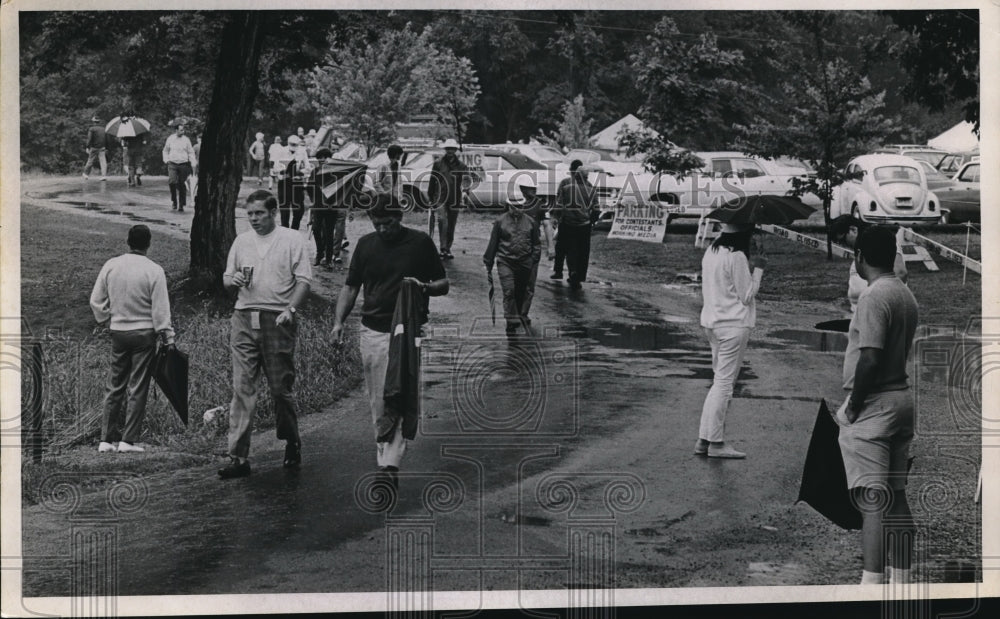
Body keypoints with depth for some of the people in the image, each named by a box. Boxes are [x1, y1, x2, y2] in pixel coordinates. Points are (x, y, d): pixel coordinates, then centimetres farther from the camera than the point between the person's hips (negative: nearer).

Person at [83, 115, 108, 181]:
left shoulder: (92, 129, -5)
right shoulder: (103, 129, 12)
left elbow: (89, 139, -13)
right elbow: (106, 139, 15)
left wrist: (87, 147, -12)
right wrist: (106, 148, 21)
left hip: (94, 148, -3)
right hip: (102, 148, 3)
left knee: (90, 161, 7)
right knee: (103, 161, -3)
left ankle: (86, 174, 19)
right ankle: (104, 175, -12)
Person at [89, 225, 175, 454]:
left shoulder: (110, 266, 1)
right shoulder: (153, 271, -11)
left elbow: (96, 301, 6)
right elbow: (160, 310, -10)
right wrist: (168, 338, -3)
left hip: (118, 332, 4)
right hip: (144, 332, -4)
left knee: (115, 386, 12)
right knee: (137, 388, 2)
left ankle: (107, 439, 11)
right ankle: (128, 440, 2)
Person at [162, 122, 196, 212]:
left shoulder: (186, 140, 4)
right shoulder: (170, 139, 5)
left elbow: (191, 153, 9)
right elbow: (165, 150, 18)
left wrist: (193, 165, 1)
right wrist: (166, 160, 5)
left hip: (183, 164, 0)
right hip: (172, 164, 0)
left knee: (182, 185, 1)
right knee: (172, 182, -19)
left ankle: (181, 205, 10)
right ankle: (174, 202, -4)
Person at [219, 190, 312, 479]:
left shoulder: (292, 240, 2)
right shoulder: (241, 241, 14)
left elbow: (303, 280, -2)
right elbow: (227, 279, 20)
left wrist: (290, 309, -16)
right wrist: (234, 280, -4)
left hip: (277, 320, -3)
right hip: (244, 318, 3)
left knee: (281, 387, 3)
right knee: (242, 388, -4)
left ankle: (292, 443, 27)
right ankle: (238, 457, -5)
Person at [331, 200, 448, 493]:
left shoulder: (420, 243, 1)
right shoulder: (366, 244, 9)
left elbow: (443, 285, 6)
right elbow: (350, 287, 14)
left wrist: (424, 287, -15)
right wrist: (339, 321, 1)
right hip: (373, 331, 3)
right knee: (378, 402, 5)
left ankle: (390, 464, -12)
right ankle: (385, 457, 15)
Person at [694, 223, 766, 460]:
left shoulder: (711, 252, 10)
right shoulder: (736, 257, -16)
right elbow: (747, 295, -13)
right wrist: (757, 269, -2)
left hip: (712, 322, 8)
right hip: (733, 326, -8)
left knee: (720, 380, 14)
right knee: (724, 382, -3)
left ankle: (704, 440, 12)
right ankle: (716, 443, 1)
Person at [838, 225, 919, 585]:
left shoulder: (874, 297, -16)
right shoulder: (906, 295, 12)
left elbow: (870, 359, -23)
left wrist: (853, 406, -13)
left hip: (873, 406, -9)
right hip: (902, 397, 9)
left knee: (872, 501, -10)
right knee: (896, 497, 13)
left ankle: (872, 585, -11)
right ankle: (901, 582, 17)